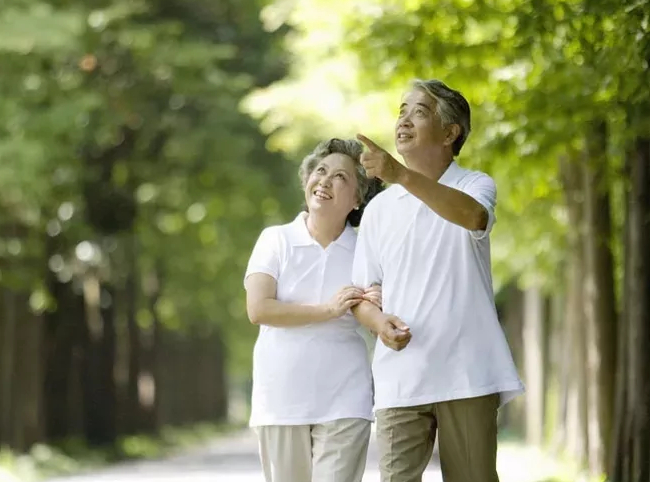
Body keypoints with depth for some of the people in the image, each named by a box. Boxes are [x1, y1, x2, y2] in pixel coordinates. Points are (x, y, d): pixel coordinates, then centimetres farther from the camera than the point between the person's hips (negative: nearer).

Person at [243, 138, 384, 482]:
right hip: (282, 398, 1)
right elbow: (258, 309, -9)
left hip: (344, 402, -1)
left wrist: (381, 310, -17)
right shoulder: (276, 240, 2)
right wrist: (328, 310, -15)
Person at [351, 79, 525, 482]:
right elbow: (361, 292, 16)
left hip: (466, 375, -3)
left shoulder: (476, 186, 3)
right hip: (399, 379, 3)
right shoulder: (379, 209, 14)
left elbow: (474, 216, -23)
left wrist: (402, 175, -35)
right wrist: (379, 321, -9)